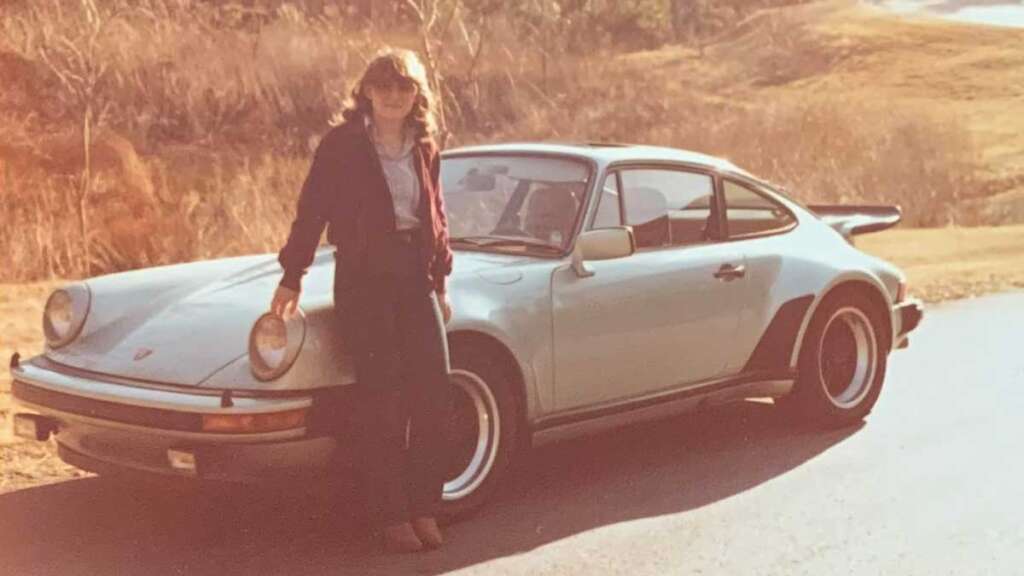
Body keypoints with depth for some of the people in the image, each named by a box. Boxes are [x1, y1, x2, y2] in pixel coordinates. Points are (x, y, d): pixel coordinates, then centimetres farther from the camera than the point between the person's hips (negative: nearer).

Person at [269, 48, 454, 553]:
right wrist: (291, 278, -3)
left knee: (434, 391, -4)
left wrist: (440, 283, 18)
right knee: (382, 396, -9)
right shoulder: (342, 143, -1)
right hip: (362, 275, -4)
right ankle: (391, 517, -2)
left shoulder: (424, 148, 12)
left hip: (414, 275, 5)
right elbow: (311, 210, -1)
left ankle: (424, 509, 6)